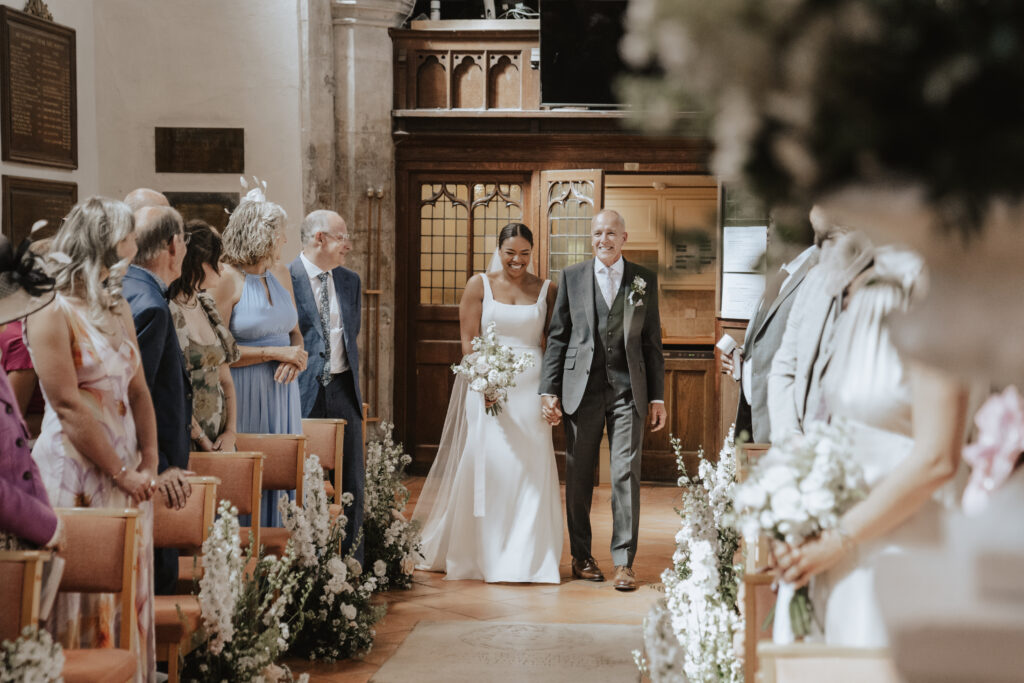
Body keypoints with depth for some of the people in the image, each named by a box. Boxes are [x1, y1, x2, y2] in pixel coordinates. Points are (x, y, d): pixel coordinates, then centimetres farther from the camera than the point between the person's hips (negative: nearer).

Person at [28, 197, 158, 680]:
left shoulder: (118, 309, 12)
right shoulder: (53, 313, -12)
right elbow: (69, 408, -16)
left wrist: (148, 463, 1)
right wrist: (120, 473, -14)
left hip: (126, 469, 7)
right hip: (76, 473, -7)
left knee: (128, 589, 11)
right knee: (86, 598, 0)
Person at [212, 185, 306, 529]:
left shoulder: (281, 274, 11)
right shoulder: (228, 279, -10)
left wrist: (295, 357, -4)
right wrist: (274, 352, -16)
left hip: (282, 394, 6)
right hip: (244, 395, -6)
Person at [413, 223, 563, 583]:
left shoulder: (547, 289, 8)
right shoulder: (479, 285, 4)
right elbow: (469, 340, -1)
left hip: (530, 388, 1)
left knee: (530, 468, -1)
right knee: (485, 465, -1)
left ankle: (525, 557, 8)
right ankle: (480, 553, 14)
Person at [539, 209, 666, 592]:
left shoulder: (645, 280, 7)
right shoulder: (572, 277, 7)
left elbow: (652, 341, 8)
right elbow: (557, 337, 6)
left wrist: (657, 396, 5)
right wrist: (549, 391, -1)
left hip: (628, 390, 0)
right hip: (582, 388, 0)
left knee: (626, 474, -3)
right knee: (579, 476, 7)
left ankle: (623, 561, 5)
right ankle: (581, 556, 21)